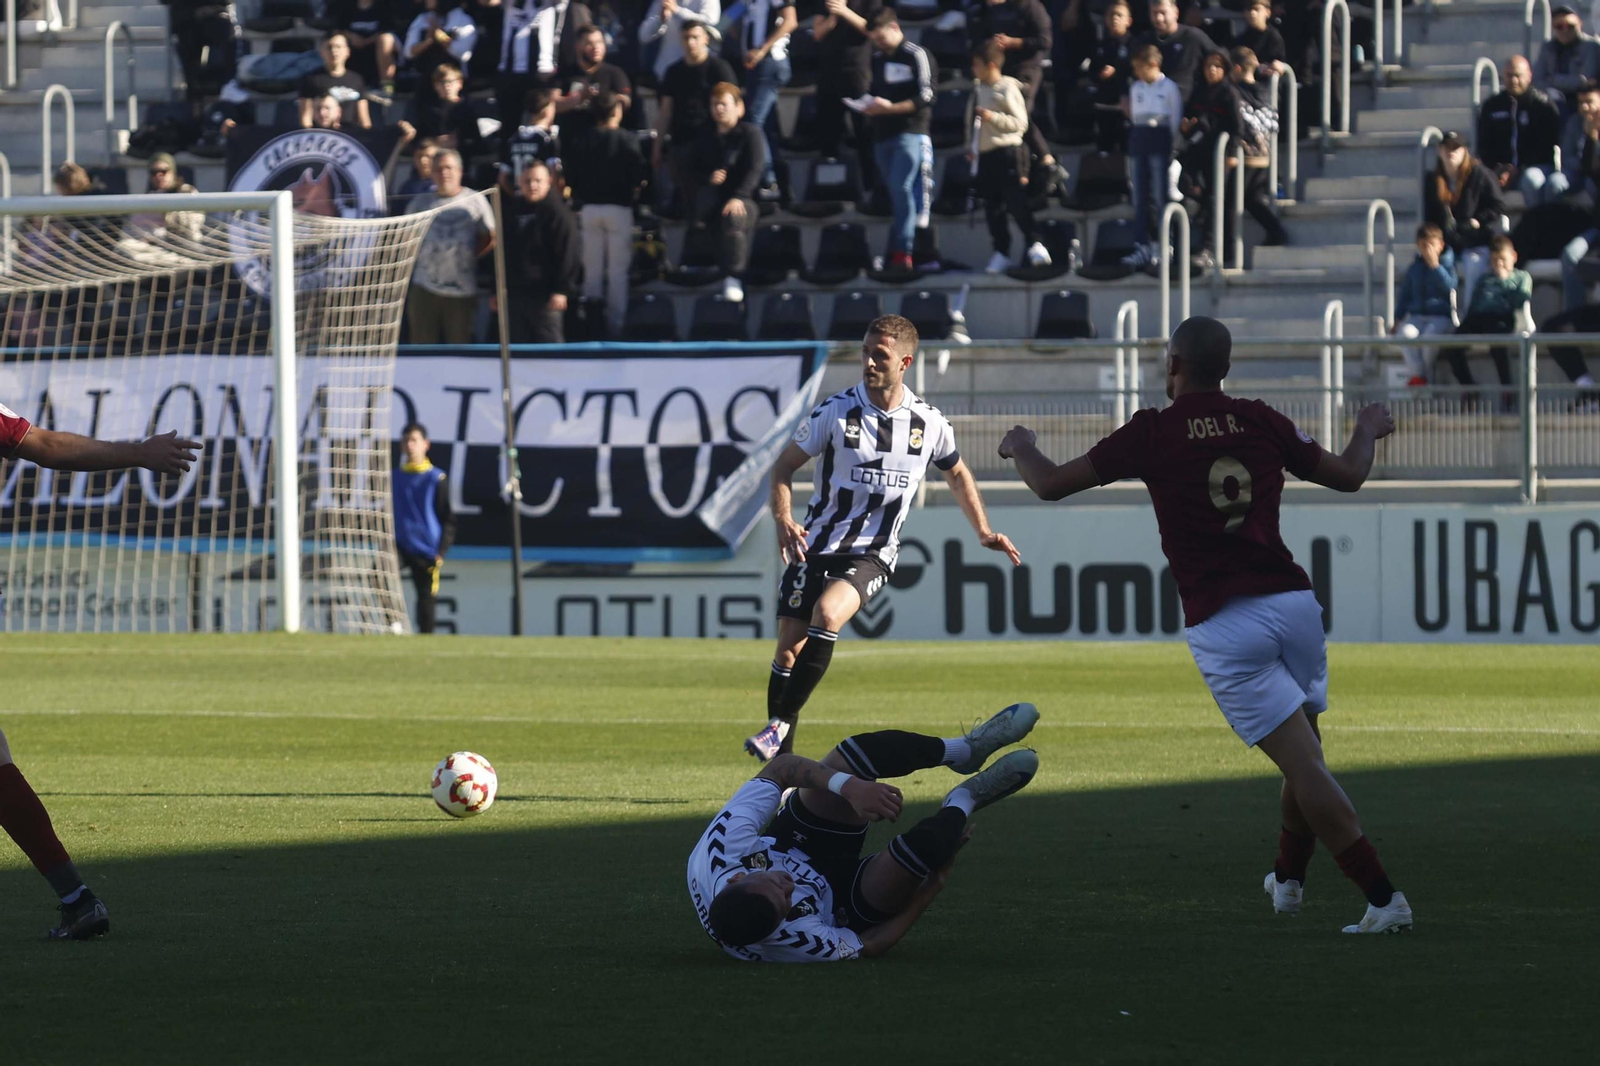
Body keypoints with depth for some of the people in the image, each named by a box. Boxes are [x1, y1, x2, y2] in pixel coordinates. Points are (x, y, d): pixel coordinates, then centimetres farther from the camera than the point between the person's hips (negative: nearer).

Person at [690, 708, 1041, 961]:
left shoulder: (719, 851, -37)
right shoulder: (794, 942, -43)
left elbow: (780, 768, -27)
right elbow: (867, 947, -22)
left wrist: (849, 786, -40)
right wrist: (933, 886, -19)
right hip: (845, 909, -5)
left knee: (864, 750, -17)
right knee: (924, 845, -34)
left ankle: (964, 749, 11)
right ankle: (964, 802, 4)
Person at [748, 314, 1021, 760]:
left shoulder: (929, 423, -1)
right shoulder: (836, 412, -7)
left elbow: (957, 474, 19)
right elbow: (784, 466, 1)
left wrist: (984, 532, 13)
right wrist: (783, 521, -16)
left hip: (871, 555, -1)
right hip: (815, 546, 1)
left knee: (827, 614, -29)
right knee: (789, 648, -3)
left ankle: (781, 724, -24)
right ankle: (781, 758, 11)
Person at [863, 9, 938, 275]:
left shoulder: (917, 56, -5)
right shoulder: (877, 58, 18)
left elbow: (925, 98, -12)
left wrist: (889, 107, -19)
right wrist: (870, 107, 5)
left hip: (909, 132, -7)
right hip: (882, 134, 7)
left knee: (901, 189, -18)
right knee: (894, 193, 7)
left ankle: (902, 252, -21)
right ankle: (899, 252, 9)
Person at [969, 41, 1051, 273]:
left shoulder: (1007, 89, -9)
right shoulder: (978, 88, 11)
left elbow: (1020, 122, -12)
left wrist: (993, 117, -22)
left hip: (1007, 151, -7)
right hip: (985, 154, 7)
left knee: (1016, 201, -12)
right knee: (992, 206, 6)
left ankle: (1034, 244, -6)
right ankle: (1000, 251, 11)